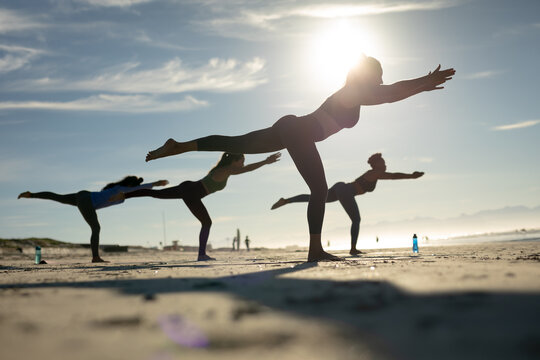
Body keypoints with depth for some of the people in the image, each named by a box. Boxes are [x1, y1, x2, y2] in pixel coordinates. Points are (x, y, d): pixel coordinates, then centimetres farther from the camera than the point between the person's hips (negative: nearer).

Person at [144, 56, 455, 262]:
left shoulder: (354, 96, 21)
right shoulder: (353, 94, -6)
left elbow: (389, 94, 31)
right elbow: (391, 94, -17)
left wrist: (423, 84, 28)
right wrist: (425, 83, -10)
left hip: (291, 129, 10)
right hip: (298, 132, -10)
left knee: (237, 144, 12)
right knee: (319, 190, -11)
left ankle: (176, 147, 13)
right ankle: (315, 250, -12)